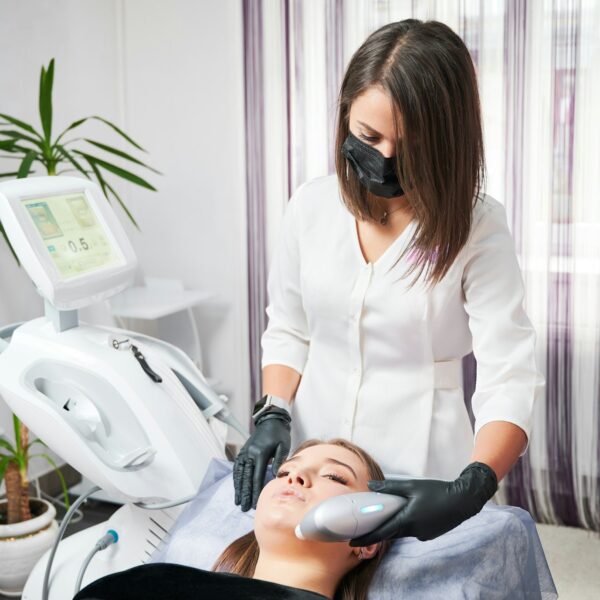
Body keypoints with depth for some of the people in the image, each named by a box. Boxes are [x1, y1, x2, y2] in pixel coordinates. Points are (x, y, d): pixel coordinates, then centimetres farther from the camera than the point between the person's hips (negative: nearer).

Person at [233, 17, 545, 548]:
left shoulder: (477, 227, -14)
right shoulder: (311, 205, -3)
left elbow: (511, 379, -20)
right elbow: (287, 332, 7)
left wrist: (470, 490, -35)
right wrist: (273, 415, -9)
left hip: (422, 472, -3)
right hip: (312, 459, 3)